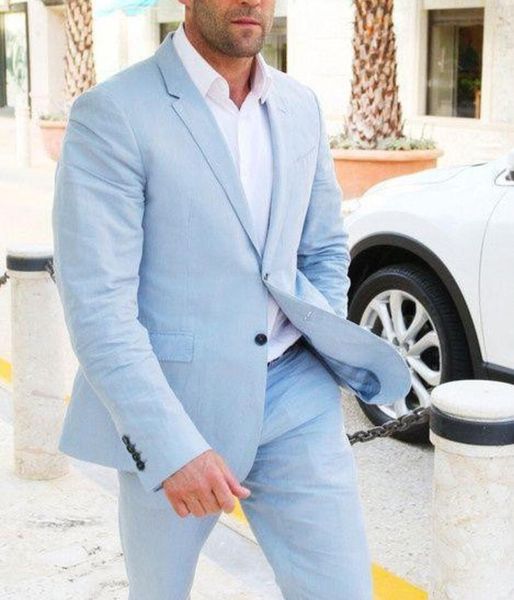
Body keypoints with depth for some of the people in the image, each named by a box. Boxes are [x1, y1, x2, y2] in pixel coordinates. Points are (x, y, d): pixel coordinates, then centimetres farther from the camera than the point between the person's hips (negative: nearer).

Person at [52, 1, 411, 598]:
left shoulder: (301, 107, 6)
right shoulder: (110, 115, -13)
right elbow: (95, 304, -18)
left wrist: (329, 353, 4)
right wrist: (173, 449, -22)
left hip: (294, 398, 4)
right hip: (171, 404, -4)